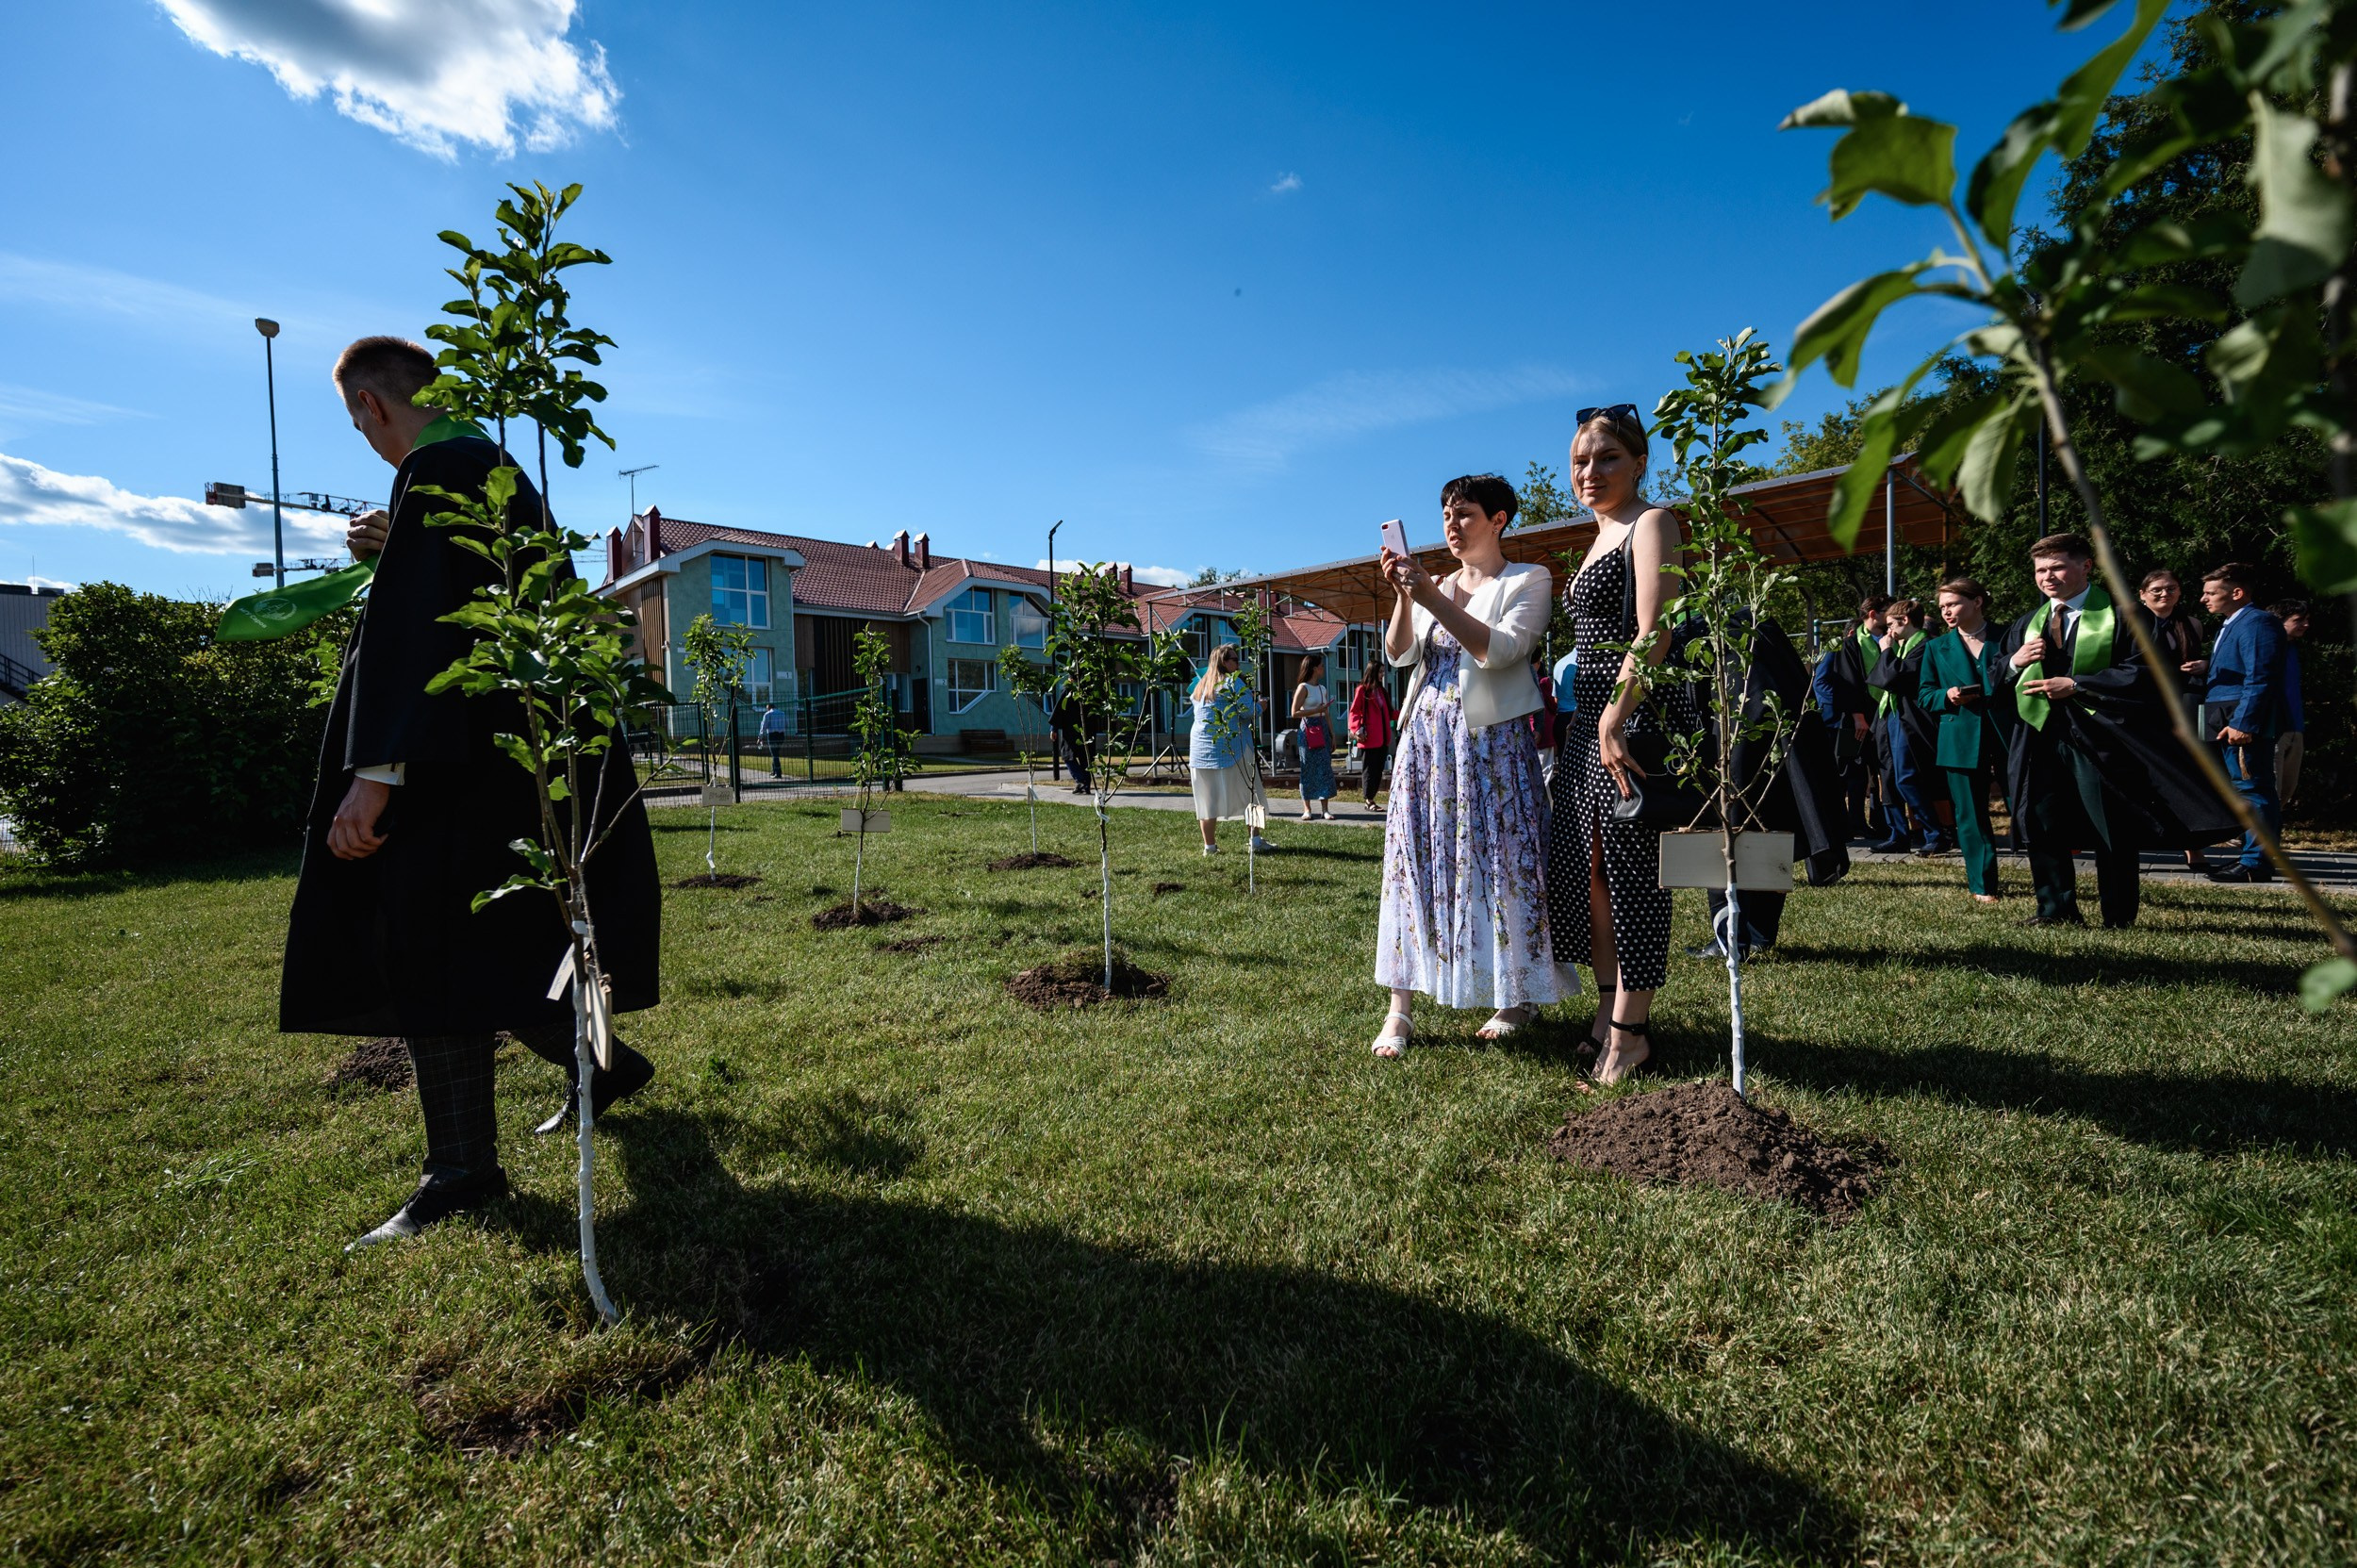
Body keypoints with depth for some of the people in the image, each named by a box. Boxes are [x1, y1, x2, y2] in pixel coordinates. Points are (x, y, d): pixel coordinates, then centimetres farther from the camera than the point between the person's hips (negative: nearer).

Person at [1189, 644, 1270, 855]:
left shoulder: (1201, 684, 15)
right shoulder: (1233, 681, -6)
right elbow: (1249, 710, -14)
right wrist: (1261, 705, 6)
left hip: (1201, 748, 6)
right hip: (1231, 747, -6)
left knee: (1207, 798, 5)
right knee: (1249, 793, 5)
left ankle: (1209, 845, 6)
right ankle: (1256, 839, 6)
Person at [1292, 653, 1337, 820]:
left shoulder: (1322, 688, 14)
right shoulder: (1303, 688, -5)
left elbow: (1327, 715, 16)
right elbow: (1295, 713, -11)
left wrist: (1332, 735, 12)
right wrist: (1316, 710, -16)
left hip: (1323, 729, 6)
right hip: (1308, 729, -6)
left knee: (1325, 768, 1)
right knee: (1308, 769, -2)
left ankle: (1325, 809, 4)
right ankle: (1307, 809, 4)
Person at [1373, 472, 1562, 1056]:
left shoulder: (1527, 580, 2)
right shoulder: (1436, 586, 17)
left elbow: (1500, 650, -15)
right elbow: (1400, 654, 5)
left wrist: (1432, 599, -19)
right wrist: (1403, 596, -9)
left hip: (1491, 741, -5)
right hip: (1426, 739, 5)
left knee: (1498, 862, -2)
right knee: (1415, 862, 0)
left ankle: (1520, 995, 16)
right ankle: (1401, 1006, 4)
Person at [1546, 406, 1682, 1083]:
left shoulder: (1651, 523, -6)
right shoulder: (1601, 539, 21)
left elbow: (1653, 632, -19)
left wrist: (1616, 717, -26)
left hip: (1632, 720, -9)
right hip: (1589, 721, 9)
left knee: (1629, 871, -4)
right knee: (1585, 868, 11)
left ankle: (1630, 1029, 6)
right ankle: (1609, 1007, 24)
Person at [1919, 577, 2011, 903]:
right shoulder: (1936, 647, 10)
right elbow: (1924, 696, 9)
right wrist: (1947, 697, -10)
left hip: (2006, 737, -1)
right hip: (1960, 742, 1)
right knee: (1971, 816, 4)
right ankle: (1983, 885, 14)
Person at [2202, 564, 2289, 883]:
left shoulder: (2257, 623, -11)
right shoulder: (2229, 625, 20)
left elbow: (2259, 680, -19)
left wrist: (2243, 723, -24)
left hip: (2244, 725, -10)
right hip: (2227, 724, 10)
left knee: (2252, 791, -7)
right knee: (2248, 792, 13)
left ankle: (2256, 865, -4)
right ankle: (2252, 857, 20)